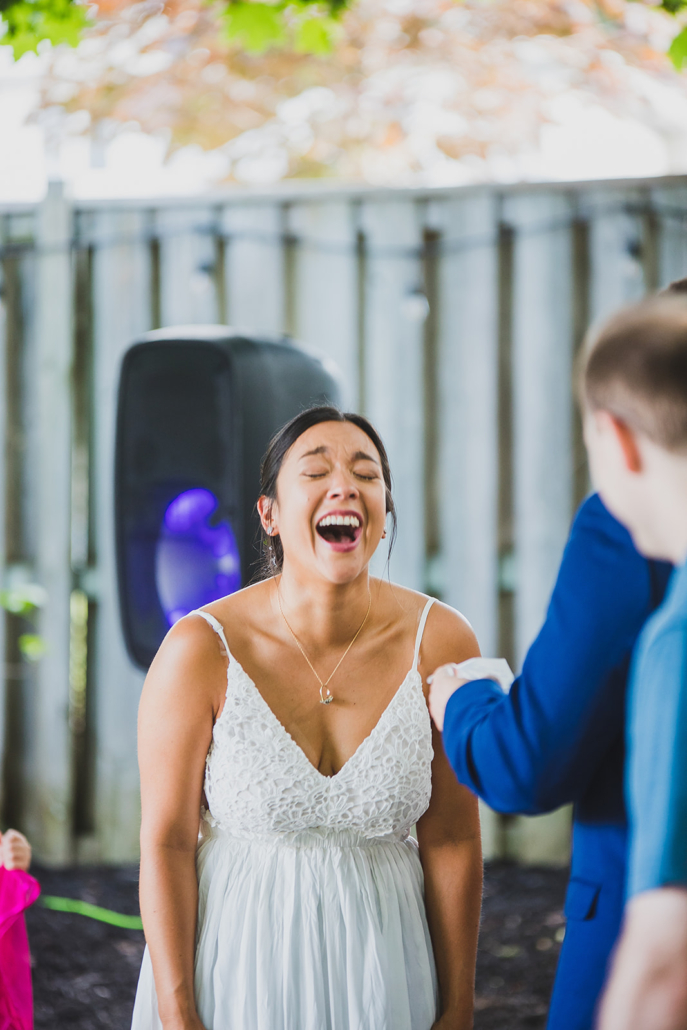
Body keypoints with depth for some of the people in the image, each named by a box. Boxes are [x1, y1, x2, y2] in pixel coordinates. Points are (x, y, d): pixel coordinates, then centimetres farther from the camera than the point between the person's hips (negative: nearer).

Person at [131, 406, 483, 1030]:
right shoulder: (200, 650, -15)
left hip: (381, 971, 2)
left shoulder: (440, 643, -11)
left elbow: (451, 842, -5)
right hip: (234, 970, -1)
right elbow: (166, 842, -10)